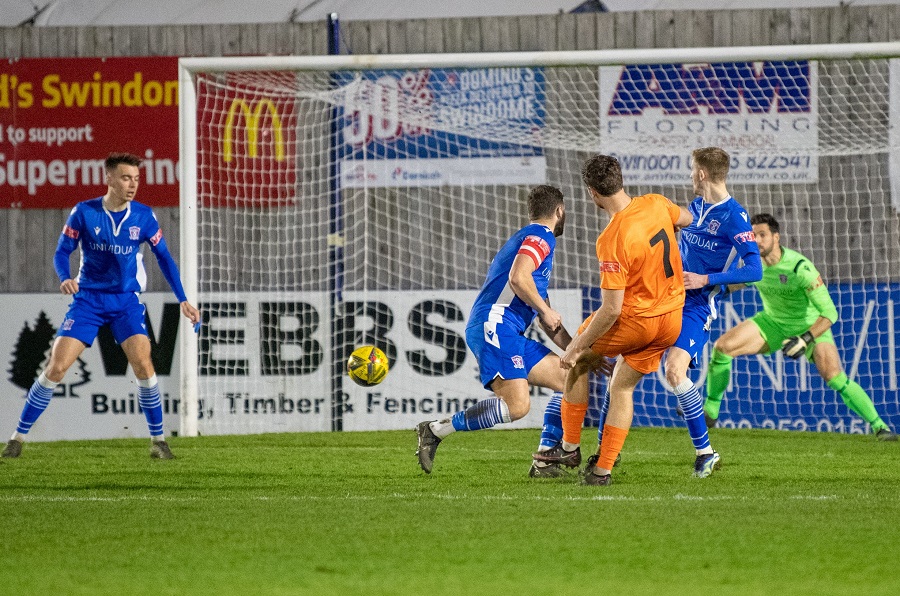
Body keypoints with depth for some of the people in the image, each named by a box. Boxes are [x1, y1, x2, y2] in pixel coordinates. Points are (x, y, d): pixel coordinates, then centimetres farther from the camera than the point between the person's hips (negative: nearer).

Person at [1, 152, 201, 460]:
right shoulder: (84, 213, -9)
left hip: (126, 301, 1)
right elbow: (62, 252, -3)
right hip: (88, 298, -1)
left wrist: (183, 300, 1)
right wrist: (65, 278, -25)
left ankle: (158, 440, -4)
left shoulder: (143, 216, -4)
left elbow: (164, 257, 6)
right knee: (56, 367, -9)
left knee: (143, 365, -18)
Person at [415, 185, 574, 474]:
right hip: (494, 324, -10)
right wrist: (545, 310, -7)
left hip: (509, 333, 10)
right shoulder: (541, 236, 0)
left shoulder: (528, 238, 32)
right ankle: (436, 430, -15)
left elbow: (550, 324, 34)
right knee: (517, 405, -24)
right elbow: (517, 277, -21)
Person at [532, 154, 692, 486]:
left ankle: (570, 447, 22)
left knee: (579, 362, 17)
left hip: (636, 319, -7)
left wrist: (578, 345, -14)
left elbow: (611, 309, -24)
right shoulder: (655, 205, -8)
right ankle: (603, 469, 13)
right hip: (672, 318, 7)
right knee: (622, 387, 17)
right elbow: (686, 219, 18)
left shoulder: (612, 241, -27)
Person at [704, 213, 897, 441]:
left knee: (835, 378, -25)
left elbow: (829, 313, -30)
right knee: (722, 346, -12)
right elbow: (736, 283, 13)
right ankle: (710, 411, 4)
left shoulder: (799, 267, -31)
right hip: (772, 323, 5)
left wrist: (805, 340, -38)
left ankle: (879, 426, -13)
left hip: (811, 326, -5)